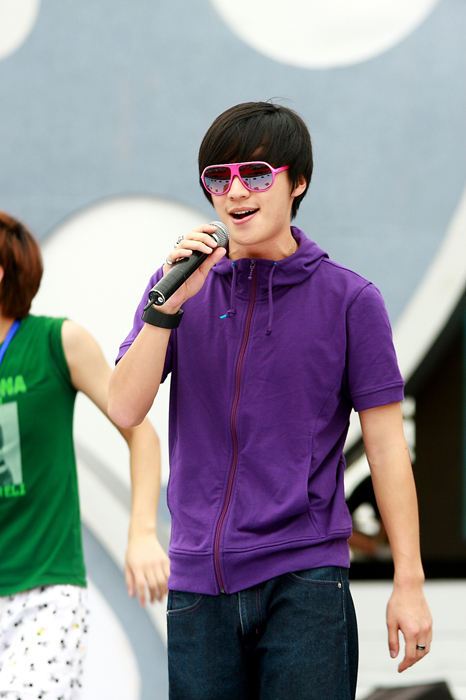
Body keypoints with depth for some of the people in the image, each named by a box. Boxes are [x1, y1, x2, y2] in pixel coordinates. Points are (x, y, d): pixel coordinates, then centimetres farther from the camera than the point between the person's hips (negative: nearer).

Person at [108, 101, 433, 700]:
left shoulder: (350, 300, 0)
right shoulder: (182, 288, 8)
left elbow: (386, 443, 0)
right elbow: (125, 409, -2)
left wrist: (409, 583, -3)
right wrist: (169, 304, -14)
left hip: (306, 576, -3)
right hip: (199, 578, 3)